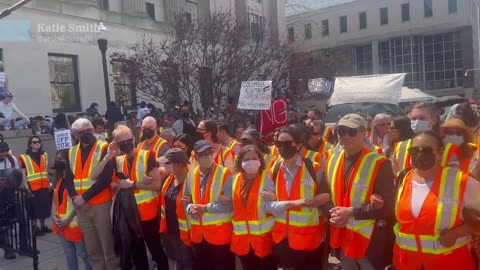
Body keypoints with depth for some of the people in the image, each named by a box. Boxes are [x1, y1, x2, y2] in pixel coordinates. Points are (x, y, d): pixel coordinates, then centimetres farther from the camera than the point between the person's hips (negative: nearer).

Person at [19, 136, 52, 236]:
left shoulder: (44, 155, 12)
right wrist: (25, 186, -12)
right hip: (32, 187, -5)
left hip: (44, 186, 5)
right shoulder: (24, 157, -4)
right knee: (34, 208, 0)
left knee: (44, 207, 10)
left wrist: (49, 183, 15)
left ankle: (43, 226, 24)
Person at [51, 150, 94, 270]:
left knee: (83, 253, 1)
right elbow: (55, 200, 12)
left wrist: (68, 219, -15)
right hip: (60, 223, 7)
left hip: (74, 222, -7)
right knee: (69, 254, 16)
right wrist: (54, 216, -2)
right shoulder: (57, 179, 13)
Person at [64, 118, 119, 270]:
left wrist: (84, 197, -15)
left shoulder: (103, 148, -6)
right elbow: (68, 179, 10)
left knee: (108, 246, 3)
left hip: (101, 205, -5)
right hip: (81, 207, 5)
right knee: (92, 249, 15)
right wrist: (75, 198, -8)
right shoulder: (72, 152, 11)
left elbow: (106, 178, -15)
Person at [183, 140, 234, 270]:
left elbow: (229, 203, -16)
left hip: (220, 233, -5)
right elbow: (186, 199, 12)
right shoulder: (191, 174, 6)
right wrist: (190, 208, -11)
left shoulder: (224, 173, -11)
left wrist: (205, 208, -19)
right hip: (197, 233, 5)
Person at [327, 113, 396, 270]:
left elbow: (387, 206, -16)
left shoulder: (379, 164, -14)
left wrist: (352, 212, -22)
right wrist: (332, 215, -9)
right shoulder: (332, 161, 4)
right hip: (343, 239, 5)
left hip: (371, 242, -5)